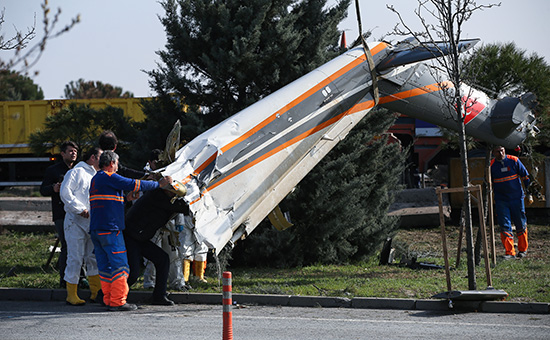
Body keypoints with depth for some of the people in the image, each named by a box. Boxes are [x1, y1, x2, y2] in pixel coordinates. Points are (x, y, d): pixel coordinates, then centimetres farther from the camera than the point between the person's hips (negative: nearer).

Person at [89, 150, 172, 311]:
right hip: (110, 228, -9)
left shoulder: (95, 179, 20)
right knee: (119, 265, -6)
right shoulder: (109, 177, -9)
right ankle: (118, 301, -7)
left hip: (96, 229, 9)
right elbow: (133, 185, -9)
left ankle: (108, 300, 11)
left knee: (105, 266, 10)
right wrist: (159, 184, -1)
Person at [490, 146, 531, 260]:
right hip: (501, 200, 1)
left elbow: (525, 176, 4)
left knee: (521, 225, 6)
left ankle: (523, 249, 21)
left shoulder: (514, 161, -3)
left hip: (516, 198, -1)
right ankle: (510, 252, -2)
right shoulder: (491, 165, 1)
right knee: (505, 226, -5)